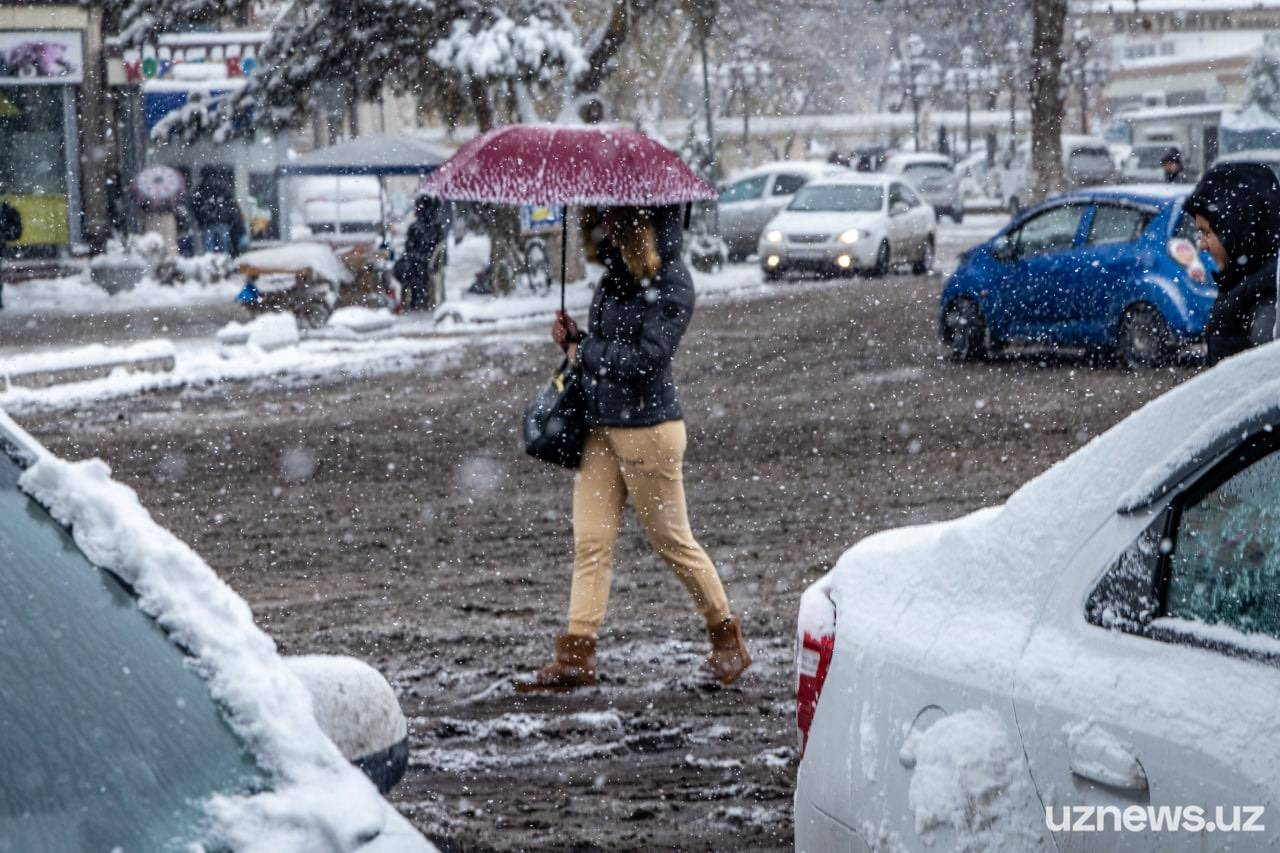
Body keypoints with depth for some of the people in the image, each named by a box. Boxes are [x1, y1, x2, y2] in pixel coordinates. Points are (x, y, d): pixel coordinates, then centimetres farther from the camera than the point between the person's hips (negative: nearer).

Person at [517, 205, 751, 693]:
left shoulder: (670, 284, -13)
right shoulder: (615, 279, 10)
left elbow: (645, 357, -21)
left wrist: (585, 352, -10)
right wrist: (573, 338, -1)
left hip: (647, 427, -7)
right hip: (600, 426, 8)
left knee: (672, 541, 3)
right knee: (590, 542, 1)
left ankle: (728, 640, 19)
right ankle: (576, 657, 0)